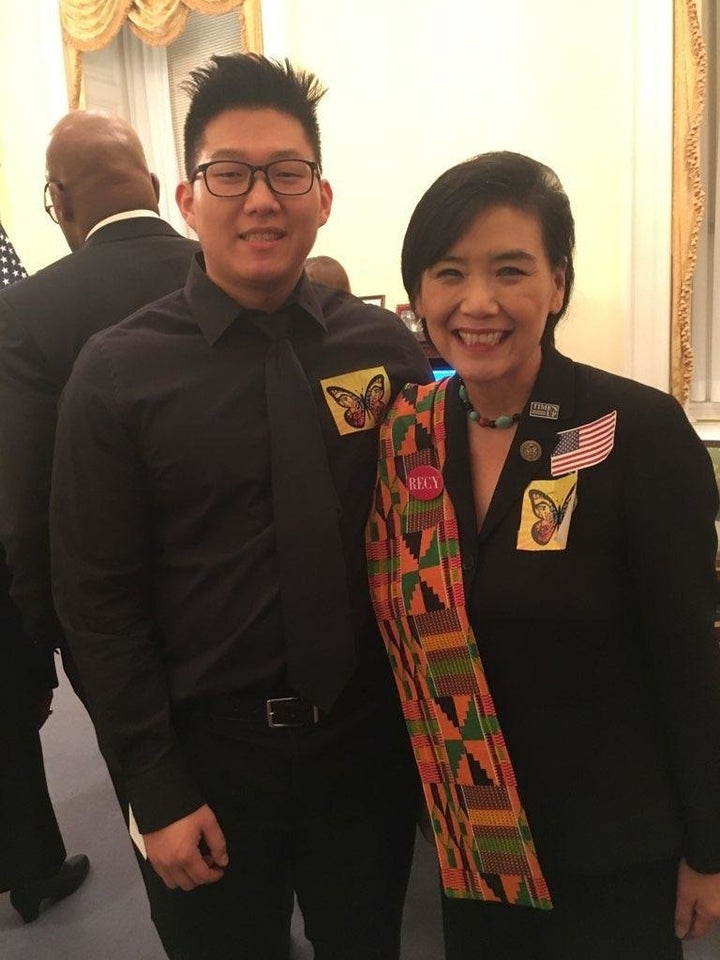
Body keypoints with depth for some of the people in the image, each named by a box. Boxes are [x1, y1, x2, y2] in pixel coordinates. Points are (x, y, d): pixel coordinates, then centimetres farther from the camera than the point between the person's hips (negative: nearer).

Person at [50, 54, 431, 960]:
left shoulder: (387, 347, -4)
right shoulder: (117, 372, -11)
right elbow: (97, 596, -8)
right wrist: (158, 791, -7)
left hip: (371, 739, 2)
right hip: (212, 748, -1)